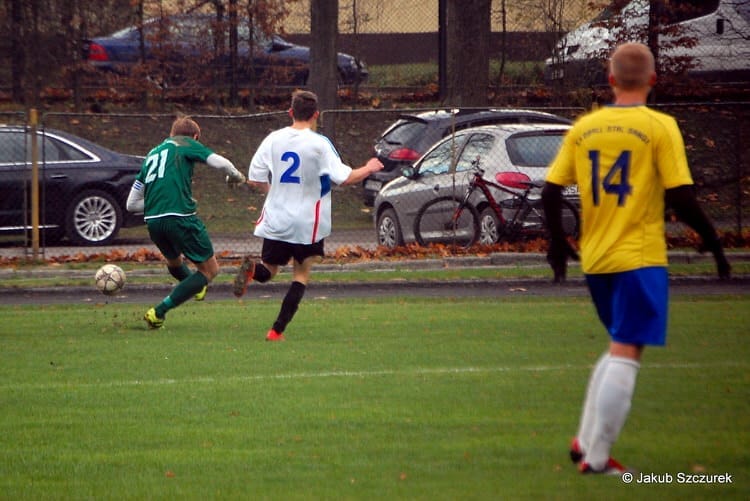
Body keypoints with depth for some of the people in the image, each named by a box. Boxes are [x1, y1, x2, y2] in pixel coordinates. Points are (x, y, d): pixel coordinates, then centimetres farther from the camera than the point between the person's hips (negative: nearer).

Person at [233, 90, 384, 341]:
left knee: (268, 270, 16)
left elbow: (254, 179, 2)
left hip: (275, 220, 3)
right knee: (301, 275, 11)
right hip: (308, 223, -3)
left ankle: (251, 269, -22)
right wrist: (368, 169, 7)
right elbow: (344, 178, -12)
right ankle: (277, 330, 0)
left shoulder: (273, 140, -1)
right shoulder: (319, 144, -11)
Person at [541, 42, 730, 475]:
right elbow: (680, 196, -12)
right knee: (626, 354, -2)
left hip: (595, 259, 6)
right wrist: (712, 240, 0)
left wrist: (557, 241, 19)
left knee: (619, 347, 21)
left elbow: (552, 190, 5)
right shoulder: (659, 127, -8)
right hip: (640, 257, -5)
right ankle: (596, 457, -5)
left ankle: (587, 441, 17)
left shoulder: (584, 127, 5)